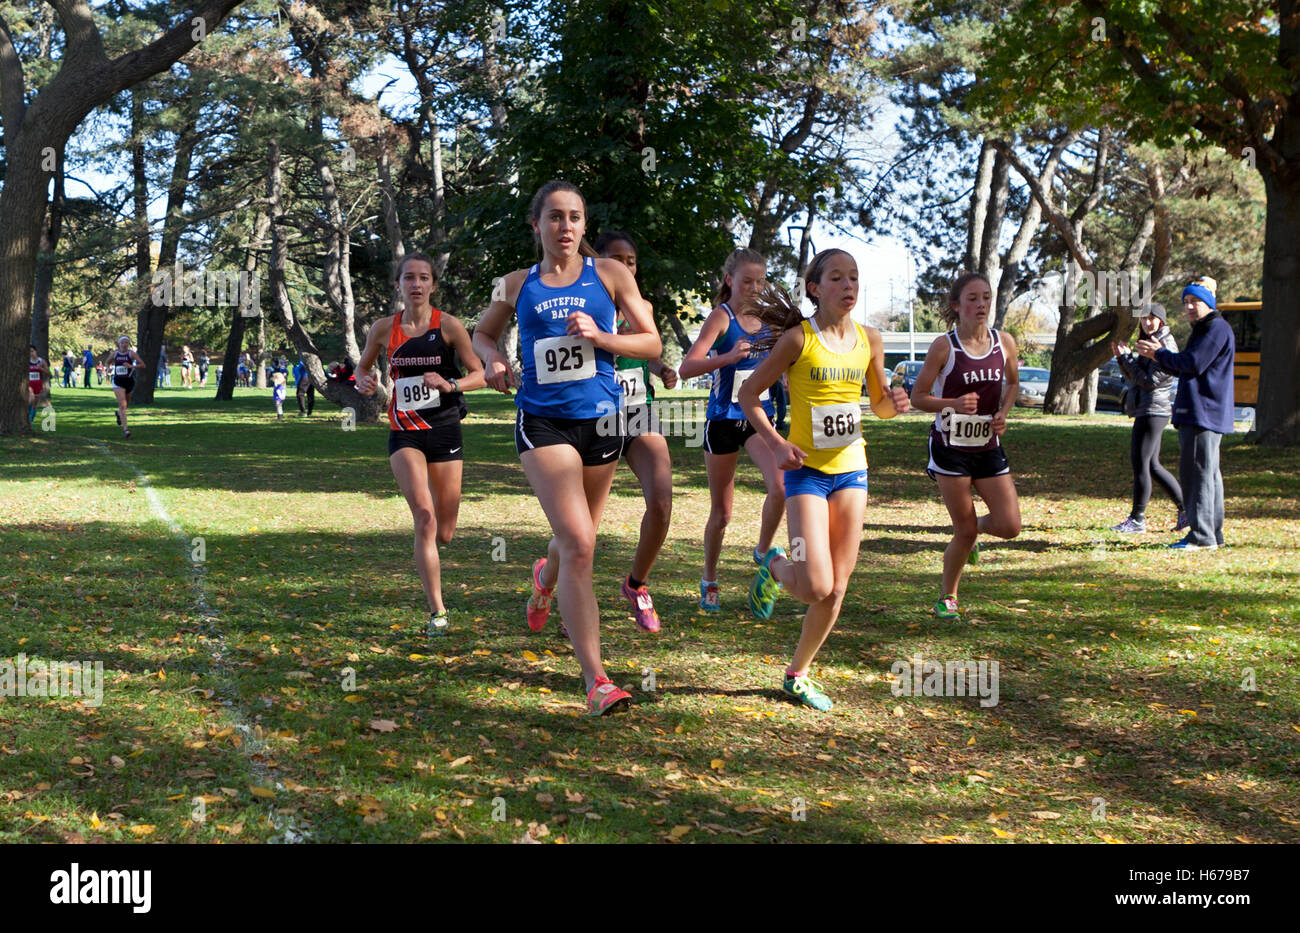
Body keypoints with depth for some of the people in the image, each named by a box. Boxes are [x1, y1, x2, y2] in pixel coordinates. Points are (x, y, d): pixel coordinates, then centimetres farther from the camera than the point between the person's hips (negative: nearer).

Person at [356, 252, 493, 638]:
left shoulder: (448, 326, -5)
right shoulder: (383, 328, 2)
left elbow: (479, 375, -2)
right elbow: (362, 366, 17)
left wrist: (450, 385, -20)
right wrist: (363, 381, -5)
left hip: (445, 431, 0)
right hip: (405, 433, 0)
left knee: (444, 534, 5)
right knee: (424, 519, -17)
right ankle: (437, 612, -12)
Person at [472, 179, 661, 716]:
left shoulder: (609, 274, 4)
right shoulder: (517, 285, 8)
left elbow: (652, 344, 4)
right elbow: (482, 333, 25)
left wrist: (599, 336, -13)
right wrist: (493, 360, 2)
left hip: (599, 417, 2)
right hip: (543, 422, -2)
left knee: (576, 540, 18)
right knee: (578, 545, -17)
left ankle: (546, 580, 57)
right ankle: (595, 681, -18)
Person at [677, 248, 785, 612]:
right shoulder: (721, 316, -11)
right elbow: (686, 368, -24)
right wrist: (729, 356, -37)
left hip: (759, 417, 4)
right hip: (723, 421, -4)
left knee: (780, 487, -20)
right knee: (721, 510, 6)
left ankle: (763, 551, 6)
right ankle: (709, 580, 27)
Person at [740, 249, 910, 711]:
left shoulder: (869, 339, 5)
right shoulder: (798, 338, -9)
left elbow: (880, 404, 16)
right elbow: (748, 393, -3)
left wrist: (894, 402, -8)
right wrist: (776, 443, -15)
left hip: (851, 468, 5)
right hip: (807, 470, -4)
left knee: (836, 589, 4)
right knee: (816, 587, -14)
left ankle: (797, 674, 22)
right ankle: (774, 568, 21)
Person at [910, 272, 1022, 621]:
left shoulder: (1005, 343, 0)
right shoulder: (944, 347, -12)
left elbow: (1013, 383, 19)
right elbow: (918, 396, -8)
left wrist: (1003, 413, 0)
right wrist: (954, 403, -24)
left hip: (988, 447, 4)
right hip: (951, 447, -4)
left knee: (1010, 526, -5)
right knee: (965, 533, -1)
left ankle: (974, 530, 30)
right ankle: (947, 597, 21)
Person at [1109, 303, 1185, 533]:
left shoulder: (1165, 346, -13)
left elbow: (1150, 382, -19)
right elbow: (1135, 377, 18)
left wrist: (1127, 357, -14)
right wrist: (1121, 358, 3)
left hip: (1153, 411, -10)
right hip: (1148, 412, 10)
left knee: (1140, 464, -7)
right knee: (1152, 466, 13)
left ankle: (1137, 519, -2)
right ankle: (1186, 509, 18)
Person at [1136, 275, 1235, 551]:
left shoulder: (1218, 329, -11)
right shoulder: (1202, 330, 23)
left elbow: (1193, 364, -19)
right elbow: (1184, 369, 24)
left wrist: (1160, 353, -7)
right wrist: (1158, 356, 10)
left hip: (1204, 413, -11)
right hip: (1195, 413, 11)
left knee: (1198, 473, -11)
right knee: (1208, 474, 13)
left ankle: (1201, 536, -10)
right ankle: (1213, 534, 18)